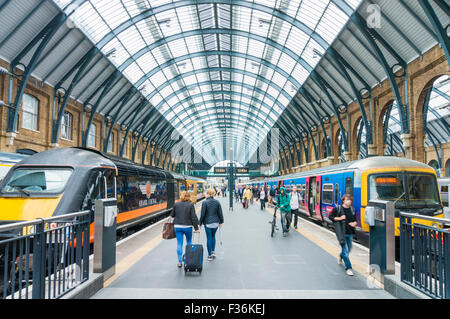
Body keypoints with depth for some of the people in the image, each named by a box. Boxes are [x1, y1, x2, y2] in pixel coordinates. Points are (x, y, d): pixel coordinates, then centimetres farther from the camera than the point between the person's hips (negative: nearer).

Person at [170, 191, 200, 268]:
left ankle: (180, 262, 6)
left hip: (177, 226, 1)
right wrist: (196, 228, -4)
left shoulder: (176, 204, 0)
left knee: (179, 243, 6)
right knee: (189, 242, 19)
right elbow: (194, 217, -9)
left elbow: (172, 215, 7)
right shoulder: (190, 205, -7)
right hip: (187, 226, -1)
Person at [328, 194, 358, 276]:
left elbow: (355, 220, 15)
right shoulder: (337, 209, -6)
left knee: (348, 250, 16)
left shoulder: (352, 210, 6)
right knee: (345, 250, -6)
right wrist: (339, 218, -15)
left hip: (350, 233, 5)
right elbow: (330, 217, -3)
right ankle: (348, 268, 5)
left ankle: (340, 257, 49)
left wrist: (354, 223, -7)